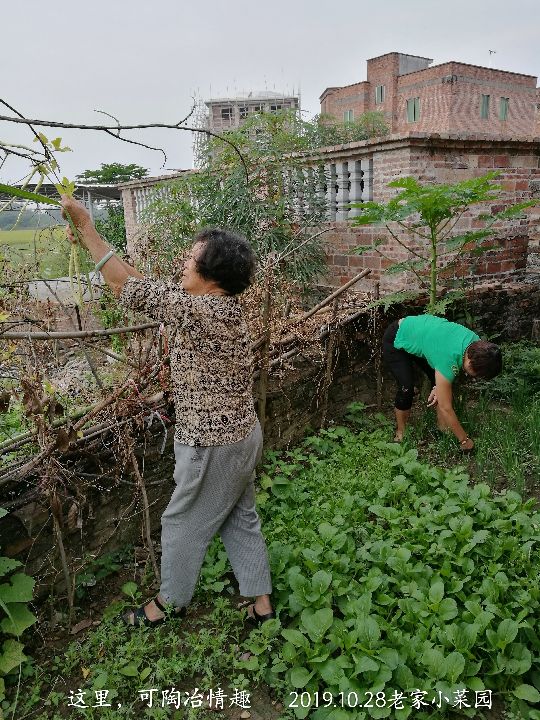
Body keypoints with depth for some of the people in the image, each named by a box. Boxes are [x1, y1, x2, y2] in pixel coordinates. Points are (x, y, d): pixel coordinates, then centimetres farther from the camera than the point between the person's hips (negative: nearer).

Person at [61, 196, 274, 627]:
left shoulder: (203, 312, -27)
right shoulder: (220, 305, 1)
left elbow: (131, 289, -22)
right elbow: (148, 285, 6)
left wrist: (87, 227, -13)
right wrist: (88, 244, 5)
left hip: (212, 447, -9)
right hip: (241, 436, 9)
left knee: (184, 525, 13)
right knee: (241, 519, 21)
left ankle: (170, 601, 37)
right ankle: (261, 602, 35)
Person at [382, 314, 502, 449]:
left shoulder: (476, 341, -19)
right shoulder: (448, 361, -39)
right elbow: (446, 408, -30)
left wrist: (438, 387, -11)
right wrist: (464, 440, -20)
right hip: (395, 341, -8)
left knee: (441, 382, 0)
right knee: (406, 388, -16)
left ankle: (442, 425, 16)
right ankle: (401, 432, 7)